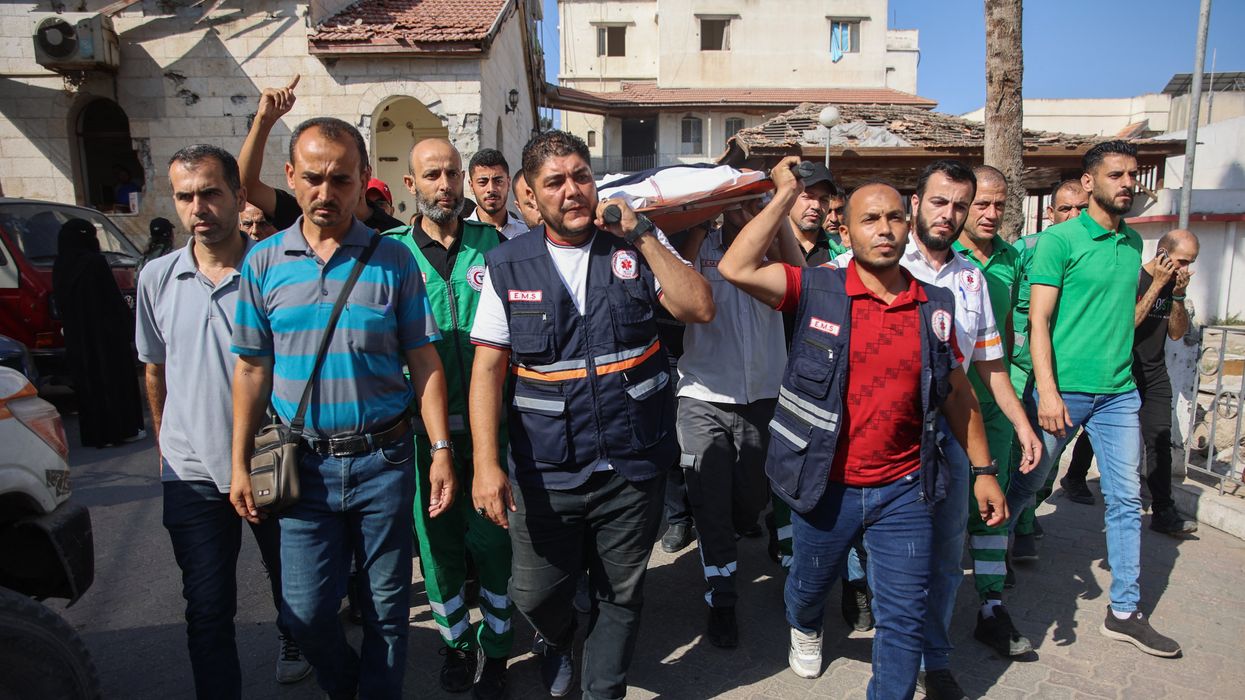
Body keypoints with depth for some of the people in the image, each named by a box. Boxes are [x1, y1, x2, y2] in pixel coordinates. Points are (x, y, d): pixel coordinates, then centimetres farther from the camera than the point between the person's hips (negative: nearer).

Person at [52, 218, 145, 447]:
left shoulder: (59, 267, 4)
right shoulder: (94, 262, -14)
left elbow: (60, 304, 10)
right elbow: (113, 299, -13)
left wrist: (69, 329, 18)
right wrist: (128, 323, -3)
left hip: (77, 338, 6)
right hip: (105, 333, -6)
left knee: (87, 380, 10)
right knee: (116, 377, 4)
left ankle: (95, 433, 14)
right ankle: (124, 428, 9)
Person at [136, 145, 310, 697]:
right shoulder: (158, 277, 0)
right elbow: (155, 371, 12)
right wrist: (164, 447, 16)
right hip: (192, 471, 1)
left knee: (290, 582, 21)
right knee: (207, 609, 8)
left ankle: (294, 641, 49)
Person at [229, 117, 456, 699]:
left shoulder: (393, 260, -3)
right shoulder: (263, 262, 2)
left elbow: (423, 362, -2)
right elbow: (252, 368, 6)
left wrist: (442, 450, -7)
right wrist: (240, 463, 5)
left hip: (384, 459, -1)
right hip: (305, 463, 2)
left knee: (387, 605, 11)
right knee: (304, 610, 8)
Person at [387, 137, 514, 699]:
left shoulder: (492, 244, 2)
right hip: (423, 425, 0)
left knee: (492, 537, 8)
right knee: (438, 541, 13)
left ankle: (496, 648, 28)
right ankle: (456, 642, 34)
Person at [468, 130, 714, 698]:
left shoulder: (637, 246, 1)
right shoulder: (508, 265, 0)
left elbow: (700, 309, -11)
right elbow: (487, 368, -3)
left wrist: (641, 235, -16)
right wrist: (485, 463, -12)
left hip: (633, 466, 0)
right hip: (546, 472, 0)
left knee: (621, 596, 15)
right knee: (536, 594, 13)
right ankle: (558, 640, 50)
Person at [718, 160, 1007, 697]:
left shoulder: (935, 306, -1)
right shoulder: (817, 290, -10)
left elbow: (957, 392, 8)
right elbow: (736, 268, -23)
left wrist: (983, 470, 10)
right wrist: (785, 196, -17)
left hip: (903, 491, 1)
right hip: (825, 487, -1)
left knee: (904, 619, 7)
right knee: (810, 584, 25)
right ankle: (805, 629, 59)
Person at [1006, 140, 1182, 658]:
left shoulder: (1133, 241, 12)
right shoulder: (1060, 240, -8)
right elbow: (1038, 321, -13)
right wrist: (1047, 391, -19)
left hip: (1119, 391, 6)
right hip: (1064, 389, -6)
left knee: (1126, 500, 8)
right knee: (1028, 483, 6)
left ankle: (1124, 612, 18)